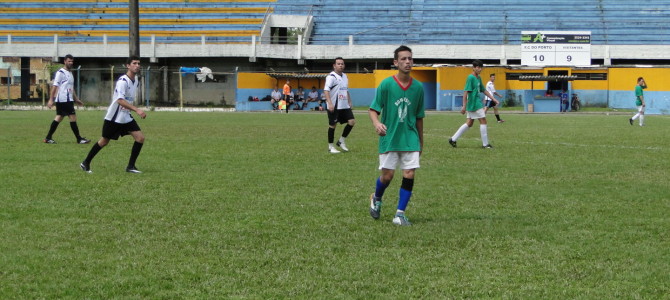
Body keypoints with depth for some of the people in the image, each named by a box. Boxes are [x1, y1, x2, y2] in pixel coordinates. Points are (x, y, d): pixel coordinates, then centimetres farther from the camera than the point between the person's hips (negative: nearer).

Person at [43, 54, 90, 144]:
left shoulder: (70, 73, 19)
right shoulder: (60, 72, -9)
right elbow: (55, 86, -14)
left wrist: (76, 99, 26)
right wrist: (51, 100, -18)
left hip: (69, 100, 9)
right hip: (63, 100, -9)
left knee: (59, 118, 10)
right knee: (73, 117, -7)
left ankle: (48, 138, 13)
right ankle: (79, 139, -2)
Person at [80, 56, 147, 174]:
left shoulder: (136, 80, 5)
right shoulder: (123, 81, -22)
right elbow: (120, 100, -34)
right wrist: (137, 110, -40)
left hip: (126, 117, 7)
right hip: (114, 118, -7)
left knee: (140, 138, -7)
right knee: (104, 141, 5)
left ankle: (130, 166, 2)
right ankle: (86, 163, 23)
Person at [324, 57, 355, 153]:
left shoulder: (345, 76, 15)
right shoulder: (331, 76, -11)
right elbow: (326, 90, -20)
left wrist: (349, 102, 21)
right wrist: (330, 103, -30)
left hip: (344, 105, 7)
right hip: (334, 106, -7)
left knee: (352, 121, -2)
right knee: (333, 125, -1)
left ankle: (341, 141, 13)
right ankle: (330, 146, 11)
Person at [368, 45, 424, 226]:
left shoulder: (418, 87, 3)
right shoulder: (386, 84, -7)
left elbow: (419, 117, 12)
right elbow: (373, 110, -4)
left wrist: (421, 142, 17)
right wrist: (376, 123, -26)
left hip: (410, 139, 3)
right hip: (389, 138, -2)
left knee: (409, 174, -6)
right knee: (387, 175, 2)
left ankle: (400, 214, 4)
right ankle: (376, 199, 34)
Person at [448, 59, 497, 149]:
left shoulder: (478, 78, 14)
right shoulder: (470, 78, -14)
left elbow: (484, 90, 23)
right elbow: (466, 92, -18)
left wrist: (493, 99, 21)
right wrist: (464, 106, -21)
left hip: (477, 103, 9)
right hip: (474, 104, -9)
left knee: (469, 123, 10)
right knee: (483, 121, -4)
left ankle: (453, 139, 13)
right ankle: (485, 144, 2)